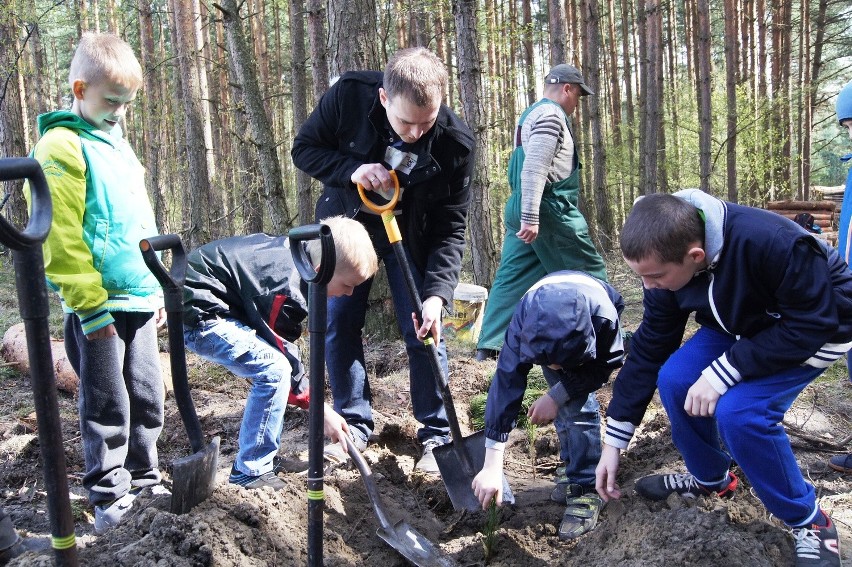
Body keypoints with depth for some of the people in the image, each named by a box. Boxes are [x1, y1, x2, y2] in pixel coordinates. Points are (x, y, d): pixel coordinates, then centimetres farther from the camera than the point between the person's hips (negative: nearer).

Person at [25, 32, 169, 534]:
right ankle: (110, 494, 15)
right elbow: (61, 239, -15)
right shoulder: (62, 147, -9)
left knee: (147, 396, 14)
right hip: (98, 304, -8)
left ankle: (143, 477, 28)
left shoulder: (116, 143, 17)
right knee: (108, 405, 2)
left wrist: (157, 286, 20)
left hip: (138, 299, 8)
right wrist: (89, 305, -16)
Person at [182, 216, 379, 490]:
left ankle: (267, 461, 18)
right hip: (198, 315, -10)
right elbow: (284, 352, -16)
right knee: (274, 370, -19)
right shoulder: (289, 287, -26)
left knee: (273, 368, 10)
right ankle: (250, 473, -8)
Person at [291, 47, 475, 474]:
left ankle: (436, 436, 11)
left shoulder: (454, 142, -27)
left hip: (411, 235, -1)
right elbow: (304, 149, -12)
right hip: (348, 222, 2)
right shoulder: (349, 95, -26)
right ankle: (354, 424, 19)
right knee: (339, 323, 3)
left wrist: (437, 293, -34)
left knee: (423, 331, -5)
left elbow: (450, 229, -21)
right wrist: (352, 169, -32)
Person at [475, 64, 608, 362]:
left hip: (519, 210, 9)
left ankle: (487, 346, 3)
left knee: (512, 277, 6)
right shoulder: (551, 114, -11)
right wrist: (531, 217, -25)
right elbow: (535, 169, -21)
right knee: (589, 273, 3)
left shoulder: (530, 114, 21)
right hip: (550, 209, -9)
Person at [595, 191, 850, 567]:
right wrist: (613, 442, -6)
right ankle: (710, 477, 14)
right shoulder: (668, 261, -18)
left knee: (738, 410, -25)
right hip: (746, 323, 6)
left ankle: (808, 522, -2)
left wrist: (721, 375, -33)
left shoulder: (770, 243, -40)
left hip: (819, 328, -6)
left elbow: (812, 323, -30)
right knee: (675, 379, -14)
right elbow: (648, 351, -9)